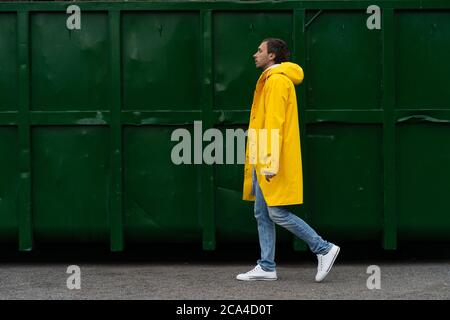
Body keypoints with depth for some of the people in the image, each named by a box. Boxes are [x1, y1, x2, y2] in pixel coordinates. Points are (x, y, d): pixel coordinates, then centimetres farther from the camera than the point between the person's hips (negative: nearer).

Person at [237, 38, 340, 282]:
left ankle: (324, 249, -1)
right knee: (262, 215, 9)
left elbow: (275, 123, -19)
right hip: (262, 164, 10)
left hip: (272, 164, -10)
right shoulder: (269, 80, 20)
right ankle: (266, 267, 12)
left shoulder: (277, 80, -12)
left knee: (277, 213, -9)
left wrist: (270, 162, -24)